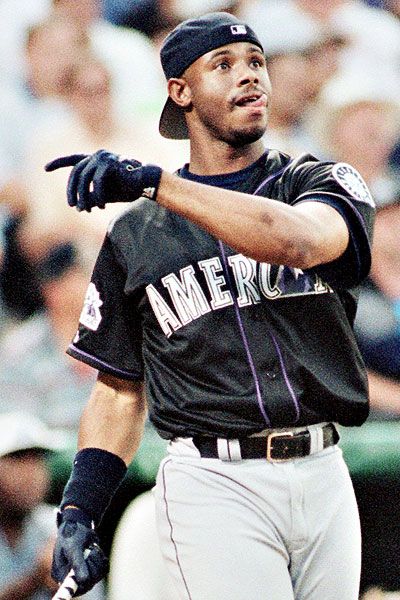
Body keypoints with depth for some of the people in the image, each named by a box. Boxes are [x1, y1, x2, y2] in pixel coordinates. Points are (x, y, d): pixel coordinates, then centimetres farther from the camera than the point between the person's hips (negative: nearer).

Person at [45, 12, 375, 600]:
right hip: (214, 484, -2)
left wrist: (152, 182, -23)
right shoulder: (135, 235, 10)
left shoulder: (325, 182, 8)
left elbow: (297, 240, -18)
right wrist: (78, 511, -2)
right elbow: (119, 391, 12)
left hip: (324, 478, 2)